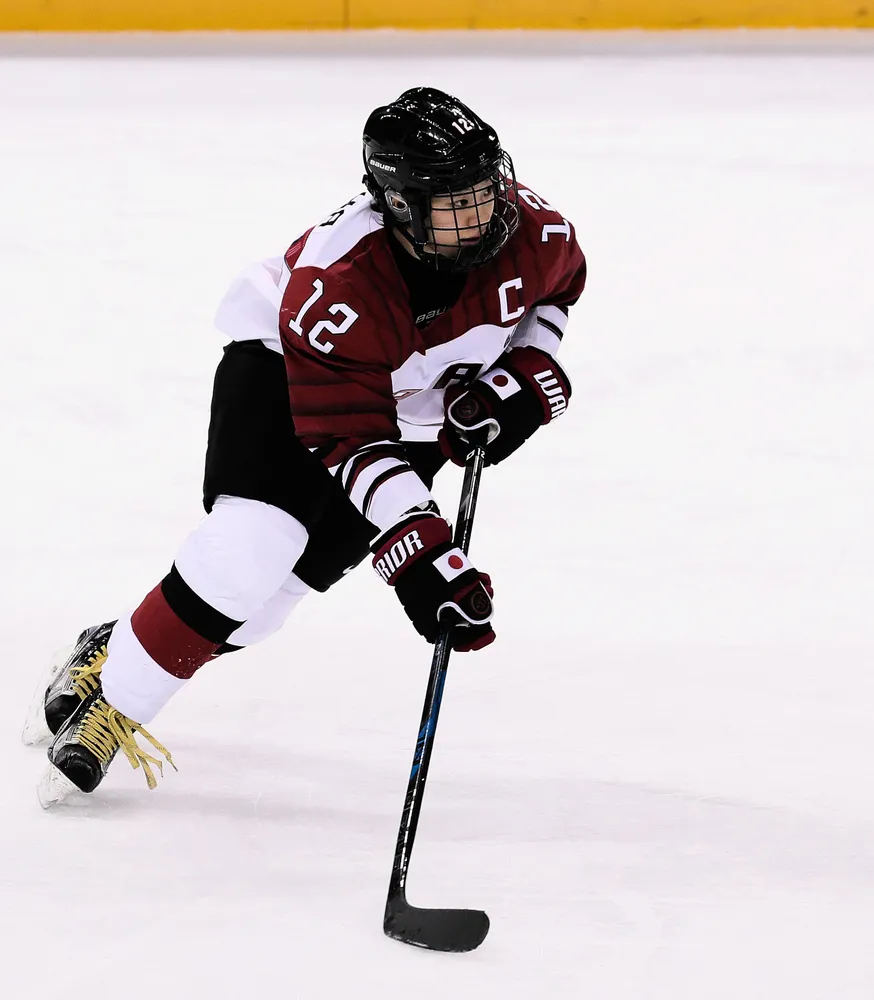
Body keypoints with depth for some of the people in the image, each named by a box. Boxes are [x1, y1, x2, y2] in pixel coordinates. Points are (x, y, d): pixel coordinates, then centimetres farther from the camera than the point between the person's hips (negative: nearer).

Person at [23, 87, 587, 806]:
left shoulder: (529, 228, -23)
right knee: (249, 550, -26)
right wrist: (422, 556, -45)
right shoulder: (337, 282, -38)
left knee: (277, 590, -5)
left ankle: (114, 652, 19)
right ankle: (109, 704, -6)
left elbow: (558, 283, 4)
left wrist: (524, 374, -12)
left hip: (419, 409, 5)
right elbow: (351, 441, -37)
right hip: (283, 373, -5)